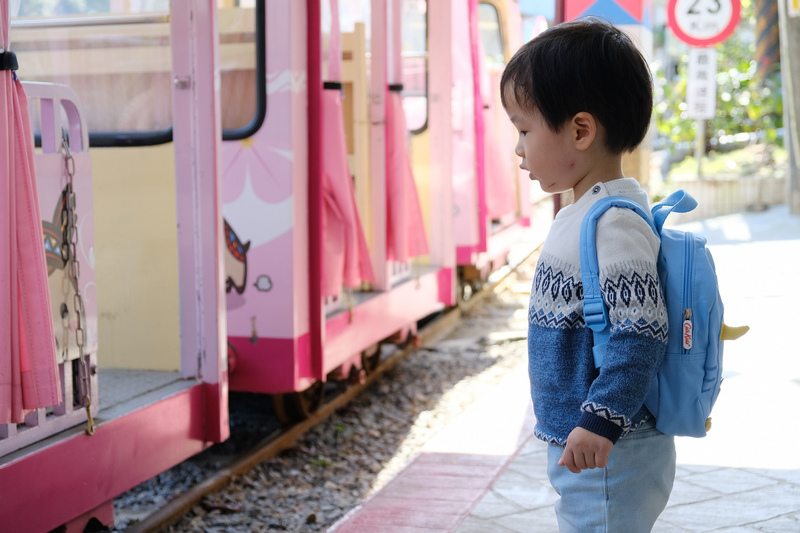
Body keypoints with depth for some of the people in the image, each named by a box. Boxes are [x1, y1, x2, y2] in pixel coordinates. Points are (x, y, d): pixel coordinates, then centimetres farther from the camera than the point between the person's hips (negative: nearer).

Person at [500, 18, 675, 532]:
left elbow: (642, 332, -26)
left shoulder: (614, 223, -21)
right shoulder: (583, 215, 10)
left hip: (609, 454, -10)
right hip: (578, 445, 10)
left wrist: (600, 420, -29)